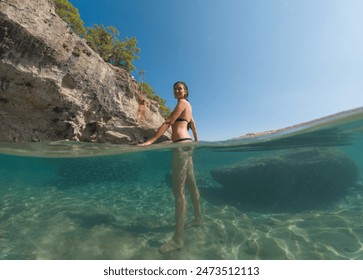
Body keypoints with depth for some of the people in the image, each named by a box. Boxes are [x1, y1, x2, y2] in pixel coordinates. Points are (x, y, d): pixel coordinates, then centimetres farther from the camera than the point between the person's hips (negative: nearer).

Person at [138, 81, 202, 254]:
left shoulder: (182, 102, -3)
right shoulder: (187, 106, 24)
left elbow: (168, 123, -13)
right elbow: (193, 127, 29)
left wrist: (150, 141, -17)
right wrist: (196, 142, 39)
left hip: (181, 146, -10)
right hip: (186, 145, 10)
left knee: (178, 191, -10)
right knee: (191, 185, 17)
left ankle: (178, 238, -2)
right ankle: (198, 218, 34)